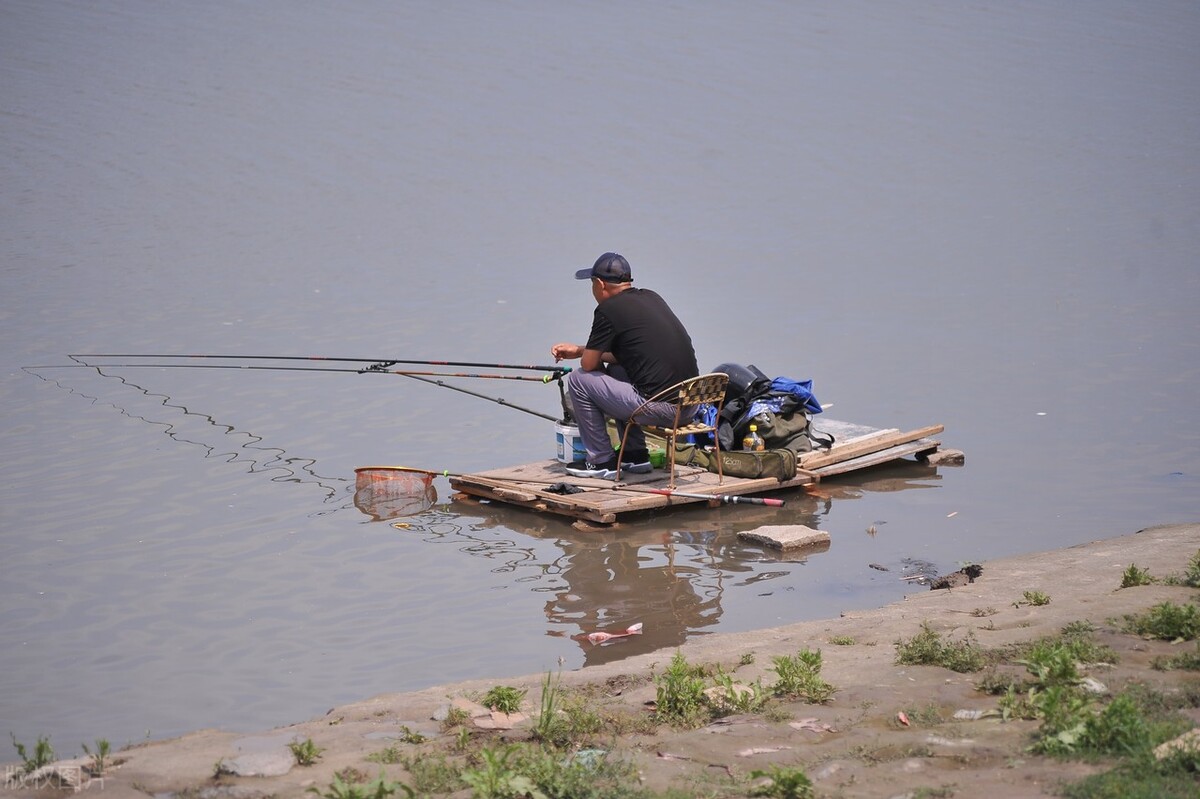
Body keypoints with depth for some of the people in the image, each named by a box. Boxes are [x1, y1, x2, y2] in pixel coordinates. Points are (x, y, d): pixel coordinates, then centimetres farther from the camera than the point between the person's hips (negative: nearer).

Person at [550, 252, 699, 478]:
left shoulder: (608, 309, -7)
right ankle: (636, 455, 29)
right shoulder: (650, 297, 17)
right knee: (615, 370, 31)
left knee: (578, 379, 5)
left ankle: (602, 461, 12)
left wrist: (583, 353, 22)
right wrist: (578, 349, 32)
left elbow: (588, 364, -1)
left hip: (660, 407, -9)